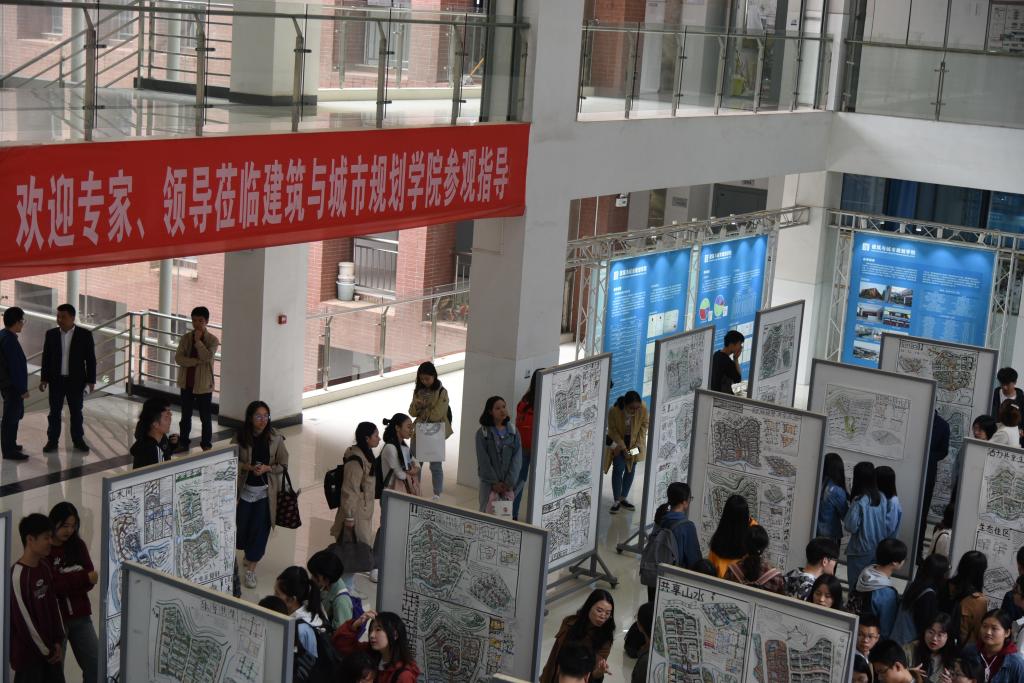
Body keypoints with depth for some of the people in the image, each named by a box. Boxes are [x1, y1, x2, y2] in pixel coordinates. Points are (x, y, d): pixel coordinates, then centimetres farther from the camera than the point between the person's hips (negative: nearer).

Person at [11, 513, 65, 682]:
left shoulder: (45, 567, 4)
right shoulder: (18, 575, -20)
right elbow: (23, 619, -19)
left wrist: (58, 641, 4)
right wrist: (44, 650, -12)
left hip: (49, 649, 8)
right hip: (28, 651, -8)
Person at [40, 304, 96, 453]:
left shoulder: (85, 335, -7)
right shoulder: (51, 334, -1)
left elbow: (91, 359, -4)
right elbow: (46, 358, 3)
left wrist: (91, 380, -6)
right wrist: (43, 378, 0)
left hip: (76, 380, -1)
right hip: (56, 380, 1)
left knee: (76, 412, 9)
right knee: (54, 411, 6)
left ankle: (78, 440, 20)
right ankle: (52, 440, 15)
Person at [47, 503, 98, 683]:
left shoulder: (78, 545, 5)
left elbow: (89, 579, 0)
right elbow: (51, 586, -17)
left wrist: (67, 580, -19)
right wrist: (82, 577, -24)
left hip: (80, 616, 4)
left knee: (95, 666, 3)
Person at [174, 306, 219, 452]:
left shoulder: (213, 340, -7)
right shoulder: (185, 338, 1)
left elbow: (207, 357, -22)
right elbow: (178, 358, -10)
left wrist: (198, 340, -17)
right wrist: (197, 361, -19)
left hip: (204, 384, -3)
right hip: (186, 382, 3)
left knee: (205, 416, 4)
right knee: (185, 415, 14)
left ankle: (206, 444, 15)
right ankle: (183, 442, 25)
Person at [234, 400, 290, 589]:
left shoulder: (275, 438, -9)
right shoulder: (240, 437, -9)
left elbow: (283, 465, -2)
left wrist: (267, 468, -20)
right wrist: (248, 467, -17)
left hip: (266, 490, -1)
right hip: (245, 489, 1)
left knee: (260, 529, 1)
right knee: (241, 525, 11)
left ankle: (251, 568, 15)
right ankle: (248, 554, 44)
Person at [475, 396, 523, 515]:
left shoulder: (513, 432, 3)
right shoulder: (483, 432, -5)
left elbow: (517, 458, -2)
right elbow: (483, 460, -8)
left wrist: (509, 482, -11)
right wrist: (494, 482, -12)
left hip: (508, 483, 2)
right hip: (489, 482, -2)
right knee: (488, 512, -5)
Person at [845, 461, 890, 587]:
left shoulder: (859, 501, -19)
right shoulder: (882, 498, -2)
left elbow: (851, 527, -17)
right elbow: (886, 523, 6)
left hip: (861, 551, -5)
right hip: (879, 549, 6)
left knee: (856, 585, 6)